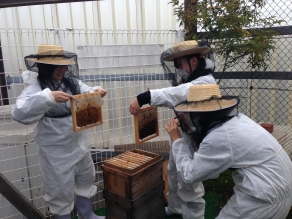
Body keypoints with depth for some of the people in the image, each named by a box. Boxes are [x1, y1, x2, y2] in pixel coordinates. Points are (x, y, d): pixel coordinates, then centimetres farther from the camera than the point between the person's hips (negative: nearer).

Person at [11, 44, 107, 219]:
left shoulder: (72, 82, 0)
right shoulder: (35, 88, -16)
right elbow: (20, 113, -31)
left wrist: (96, 92, -16)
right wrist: (49, 97, -43)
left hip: (80, 145, 7)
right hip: (56, 151, -6)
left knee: (86, 180, 23)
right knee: (61, 189, 10)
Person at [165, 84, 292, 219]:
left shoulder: (218, 137, -24)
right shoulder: (235, 118, 2)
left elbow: (189, 174, -14)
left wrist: (177, 139, -7)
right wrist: (188, 125, 9)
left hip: (267, 198, -9)